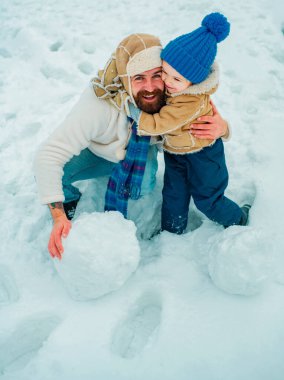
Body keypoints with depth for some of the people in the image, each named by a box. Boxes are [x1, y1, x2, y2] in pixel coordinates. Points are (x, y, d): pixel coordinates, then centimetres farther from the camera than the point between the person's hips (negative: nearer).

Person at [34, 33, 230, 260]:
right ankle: (71, 201, 12)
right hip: (97, 152, -1)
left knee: (143, 186, -29)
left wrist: (222, 128, -44)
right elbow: (47, 156, -42)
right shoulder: (98, 106, -42)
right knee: (50, 171, -25)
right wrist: (59, 216, -48)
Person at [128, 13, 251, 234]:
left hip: (202, 154, -6)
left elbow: (157, 124, -35)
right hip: (175, 152, 6)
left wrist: (131, 108, -29)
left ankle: (239, 219, 41)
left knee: (206, 199, 13)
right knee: (173, 197, 15)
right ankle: (172, 232, 36)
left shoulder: (191, 103, -39)